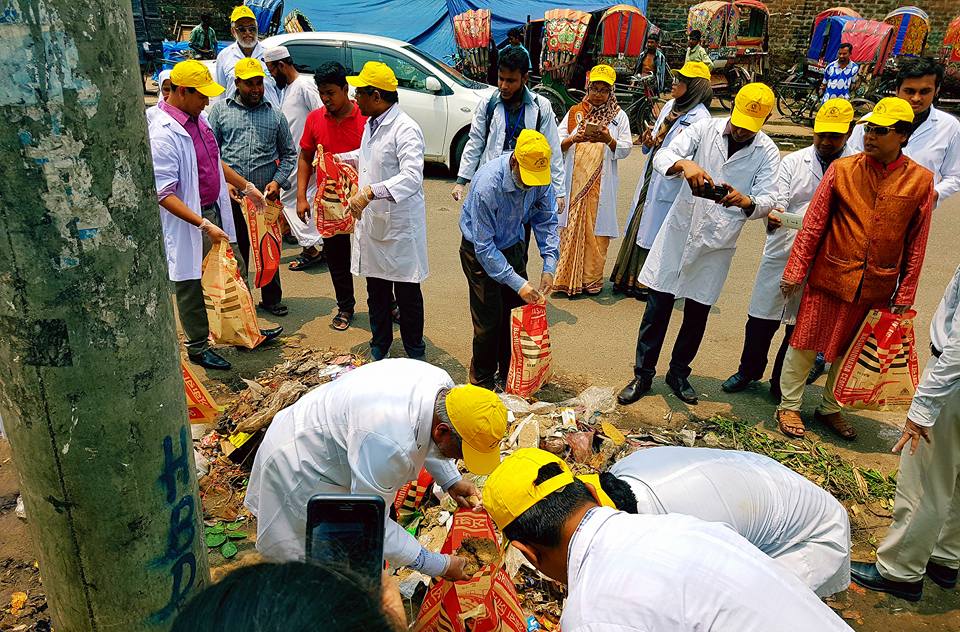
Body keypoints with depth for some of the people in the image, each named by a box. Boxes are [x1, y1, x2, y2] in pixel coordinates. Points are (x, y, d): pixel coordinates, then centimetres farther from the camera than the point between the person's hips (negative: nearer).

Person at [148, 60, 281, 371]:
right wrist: (204, 225, -30)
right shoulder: (163, 133, -23)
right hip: (187, 221, -9)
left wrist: (246, 186, 20)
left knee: (236, 272, 18)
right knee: (192, 287, 8)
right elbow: (164, 194, -25)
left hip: (215, 209, 9)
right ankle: (198, 348, 26)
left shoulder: (198, 117, 4)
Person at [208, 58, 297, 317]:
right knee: (236, 250, 9)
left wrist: (278, 181, -4)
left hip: (266, 196, 0)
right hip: (231, 196, 0)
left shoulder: (274, 114, 8)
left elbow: (288, 153, 12)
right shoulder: (220, 110, 7)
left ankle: (272, 299, 22)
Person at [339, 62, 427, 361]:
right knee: (376, 293, 18)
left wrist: (369, 192, -39)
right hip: (371, 223, 8)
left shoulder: (405, 129, -18)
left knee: (408, 295, 6)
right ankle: (379, 350, 33)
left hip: (400, 226, -8)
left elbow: (412, 177, -31)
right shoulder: (370, 125, 12)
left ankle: (415, 355, 22)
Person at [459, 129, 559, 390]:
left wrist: (549, 268, -18)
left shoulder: (540, 178, -19)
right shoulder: (487, 184, -35)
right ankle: (482, 379, 18)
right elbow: (484, 247, -31)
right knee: (489, 319, -4)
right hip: (480, 251, -5)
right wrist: (518, 283, -33)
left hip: (513, 245, 5)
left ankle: (510, 374, 25)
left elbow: (547, 222, -7)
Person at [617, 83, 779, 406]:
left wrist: (745, 201, -37)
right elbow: (662, 156, -15)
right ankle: (643, 374, 17)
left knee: (697, 314, 11)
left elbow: (767, 200, -13)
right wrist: (685, 164, -38)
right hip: (679, 231, -1)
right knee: (658, 307, 3)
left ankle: (678, 373, 31)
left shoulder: (767, 153, -3)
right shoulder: (705, 128, -4)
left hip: (717, 243, 1)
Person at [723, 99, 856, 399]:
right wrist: (771, 216, -25)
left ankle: (781, 383, 29)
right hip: (781, 254, 1)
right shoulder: (793, 162, 5)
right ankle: (749, 371, 31)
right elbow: (779, 201, -3)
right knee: (761, 320, 9)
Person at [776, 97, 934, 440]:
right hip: (830, 277, -1)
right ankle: (788, 406, 23)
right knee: (805, 343, 5)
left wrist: (904, 293, 3)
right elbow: (813, 224, -3)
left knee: (849, 350, 15)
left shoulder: (920, 180, -2)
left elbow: (916, 243, 2)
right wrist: (795, 271, -5)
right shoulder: (842, 169, -5)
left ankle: (830, 408, 33)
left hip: (877, 287, 2)